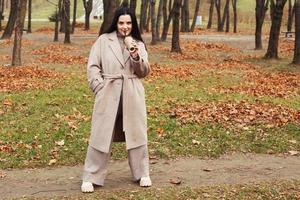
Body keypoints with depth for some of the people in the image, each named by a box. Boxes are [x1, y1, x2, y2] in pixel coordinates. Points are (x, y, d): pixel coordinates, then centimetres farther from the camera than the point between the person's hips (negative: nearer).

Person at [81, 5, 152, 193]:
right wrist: (100, 88, -8)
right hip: (108, 94, -2)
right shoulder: (103, 40, 3)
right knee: (101, 134, -1)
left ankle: (142, 174, 24)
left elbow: (144, 72, 4)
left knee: (137, 133, 9)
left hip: (132, 95, 2)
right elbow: (93, 66, 2)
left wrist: (137, 58, -14)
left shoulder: (138, 44, 9)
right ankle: (91, 177, 7)